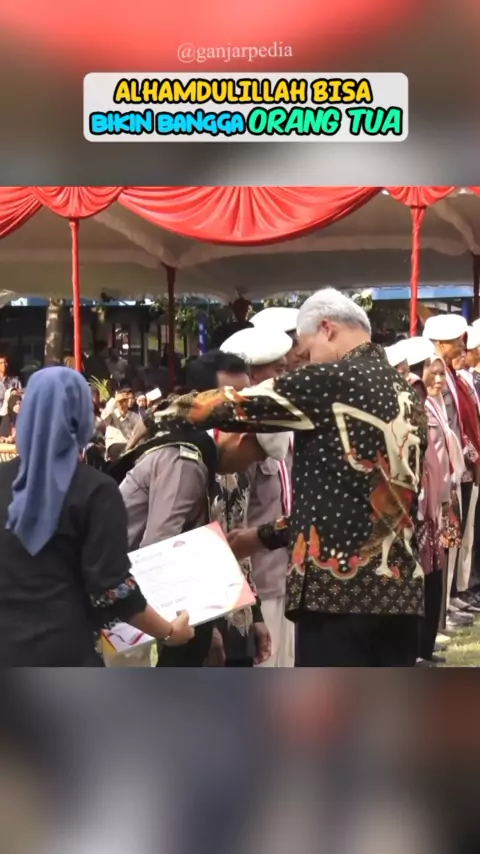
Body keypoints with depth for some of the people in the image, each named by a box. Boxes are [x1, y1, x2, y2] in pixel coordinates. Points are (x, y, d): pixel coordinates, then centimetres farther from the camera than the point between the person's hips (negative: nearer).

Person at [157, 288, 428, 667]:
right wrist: (265, 535, 23)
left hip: (340, 585, -8)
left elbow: (233, 406, -6)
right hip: (402, 588, 8)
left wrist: (166, 413, 14)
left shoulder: (333, 381, -8)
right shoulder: (407, 395, 16)